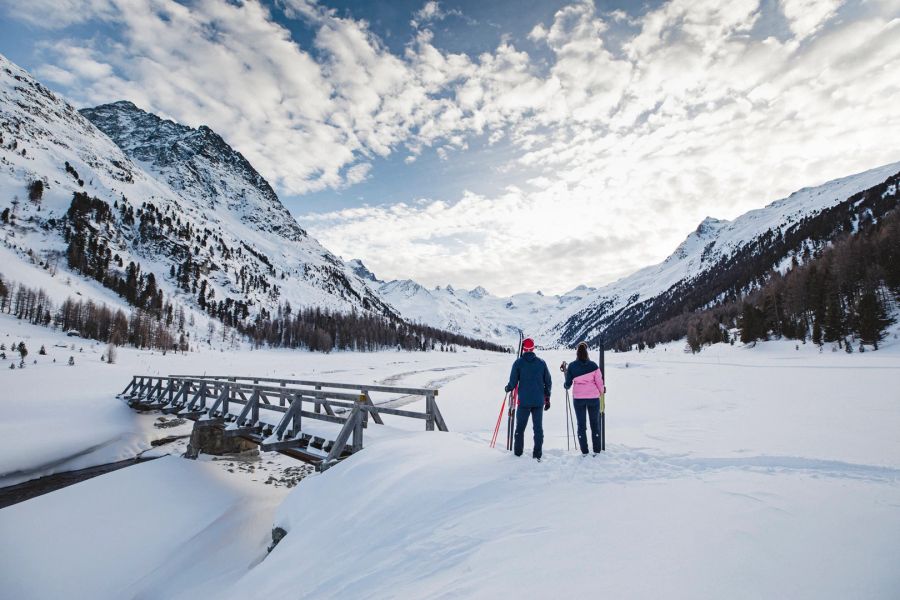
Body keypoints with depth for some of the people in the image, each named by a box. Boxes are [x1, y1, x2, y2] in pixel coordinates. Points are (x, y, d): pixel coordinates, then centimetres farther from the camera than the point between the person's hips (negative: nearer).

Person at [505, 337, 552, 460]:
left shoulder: (518, 362, -5)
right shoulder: (541, 363, 2)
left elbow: (513, 382, -6)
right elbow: (548, 382, 5)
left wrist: (508, 388, 16)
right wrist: (547, 398, 15)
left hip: (524, 401, -1)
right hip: (539, 401, 2)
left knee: (520, 427, 11)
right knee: (538, 428, 7)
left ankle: (518, 452, 18)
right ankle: (537, 454, 6)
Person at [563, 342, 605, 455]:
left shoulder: (571, 366, -5)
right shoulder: (593, 365, -7)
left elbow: (568, 384, -1)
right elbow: (599, 381, -2)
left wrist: (566, 386, 22)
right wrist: (602, 391, 17)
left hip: (578, 398, 0)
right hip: (593, 397, 0)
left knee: (581, 425, 9)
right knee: (595, 424, 12)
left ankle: (584, 451, 10)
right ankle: (596, 450, 14)